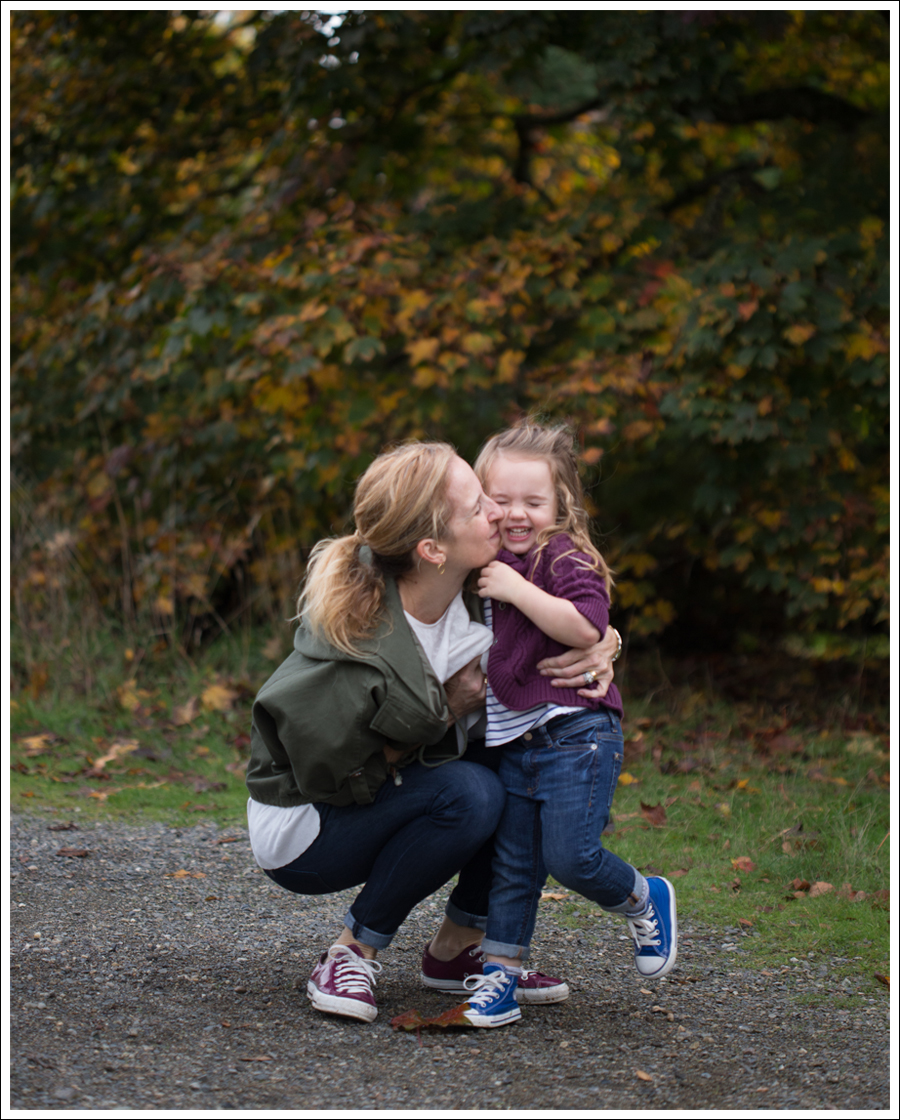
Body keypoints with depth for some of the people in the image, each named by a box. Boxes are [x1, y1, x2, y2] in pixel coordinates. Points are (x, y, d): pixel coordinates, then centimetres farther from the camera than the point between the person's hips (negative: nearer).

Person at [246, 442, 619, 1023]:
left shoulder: (478, 590, -13)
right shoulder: (355, 646, -33)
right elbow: (333, 777, -22)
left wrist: (599, 650, -19)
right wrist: (447, 711, -22)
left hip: (399, 801, 8)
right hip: (300, 834, -8)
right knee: (471, 792, -30)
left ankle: (459, 944, 2)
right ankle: (353, 952, -13)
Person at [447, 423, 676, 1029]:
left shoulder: (565, 557, -9)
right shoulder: (491, 565, 15)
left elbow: (586, 626, -26)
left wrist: (517, 590, -24)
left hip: (575, 733, -7)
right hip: (514, 740, 7)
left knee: (571, 856, -11)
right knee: (512, 864, 6)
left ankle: (646, 900, 17)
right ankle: (499, 978, 10)